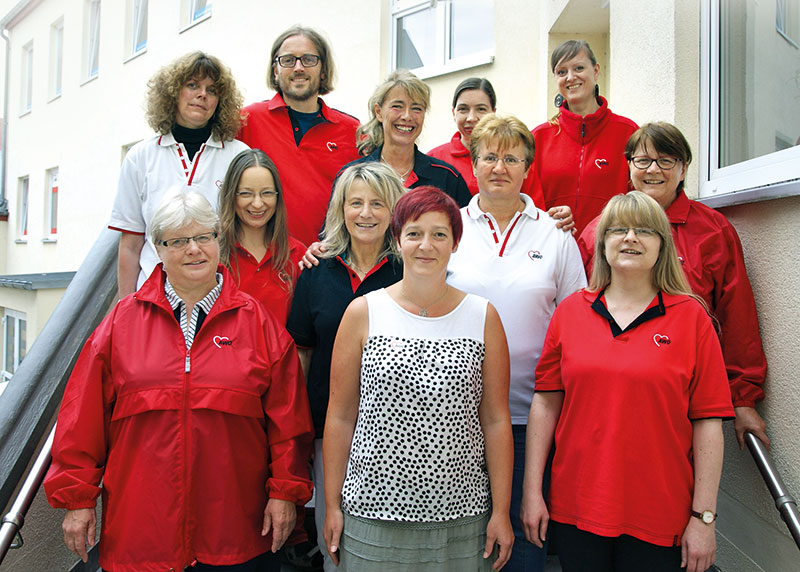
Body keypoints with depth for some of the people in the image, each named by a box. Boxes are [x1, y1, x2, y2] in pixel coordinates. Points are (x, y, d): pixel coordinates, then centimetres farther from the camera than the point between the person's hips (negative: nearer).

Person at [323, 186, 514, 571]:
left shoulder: (483, 317, 1)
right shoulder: (363, 313, -2)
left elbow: (496, 420, 2)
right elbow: (340, 417, 1)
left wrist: (501, 511, 1)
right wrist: (332, 506, 1)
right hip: (373, 513, 0)